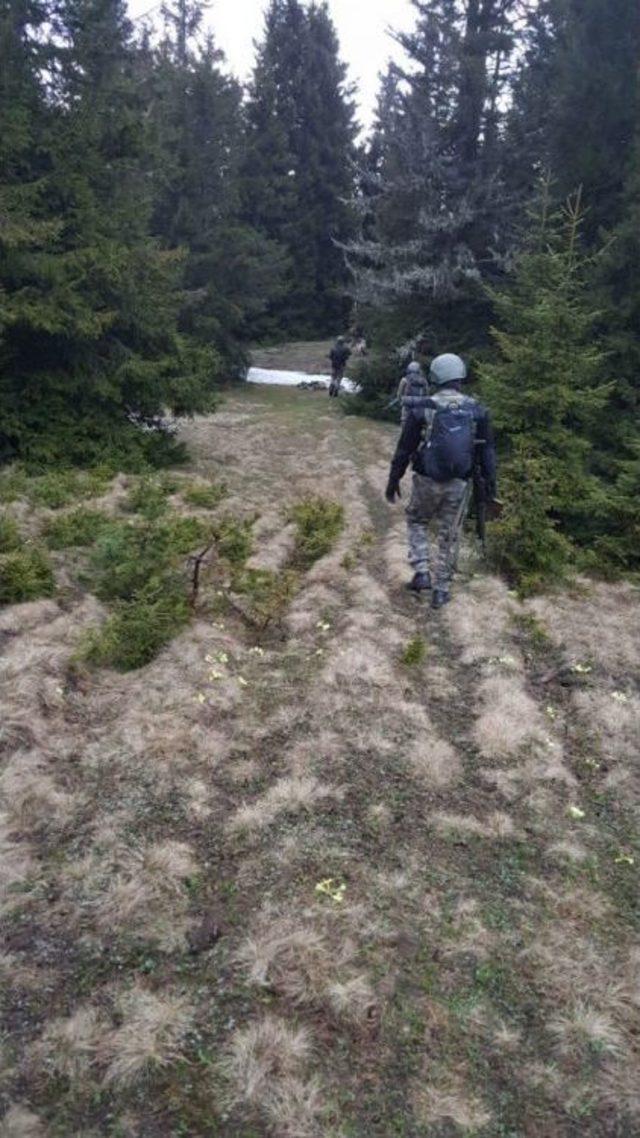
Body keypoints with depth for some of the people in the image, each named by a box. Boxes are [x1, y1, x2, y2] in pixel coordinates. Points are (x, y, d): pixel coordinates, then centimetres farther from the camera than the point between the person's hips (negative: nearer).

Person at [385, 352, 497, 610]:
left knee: (416, 521, 24)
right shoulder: (476, 410, -2)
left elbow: (404, 448, -4)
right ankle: (441, 591, 19)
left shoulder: (422, 409, -9)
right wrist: (490, 480, 15)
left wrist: (393, 480, 7)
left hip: (427, 481, -1)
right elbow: (487, 449, 3)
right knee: (449, 536, 12)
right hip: (459, 484, 2)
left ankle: (421, 572, 12)